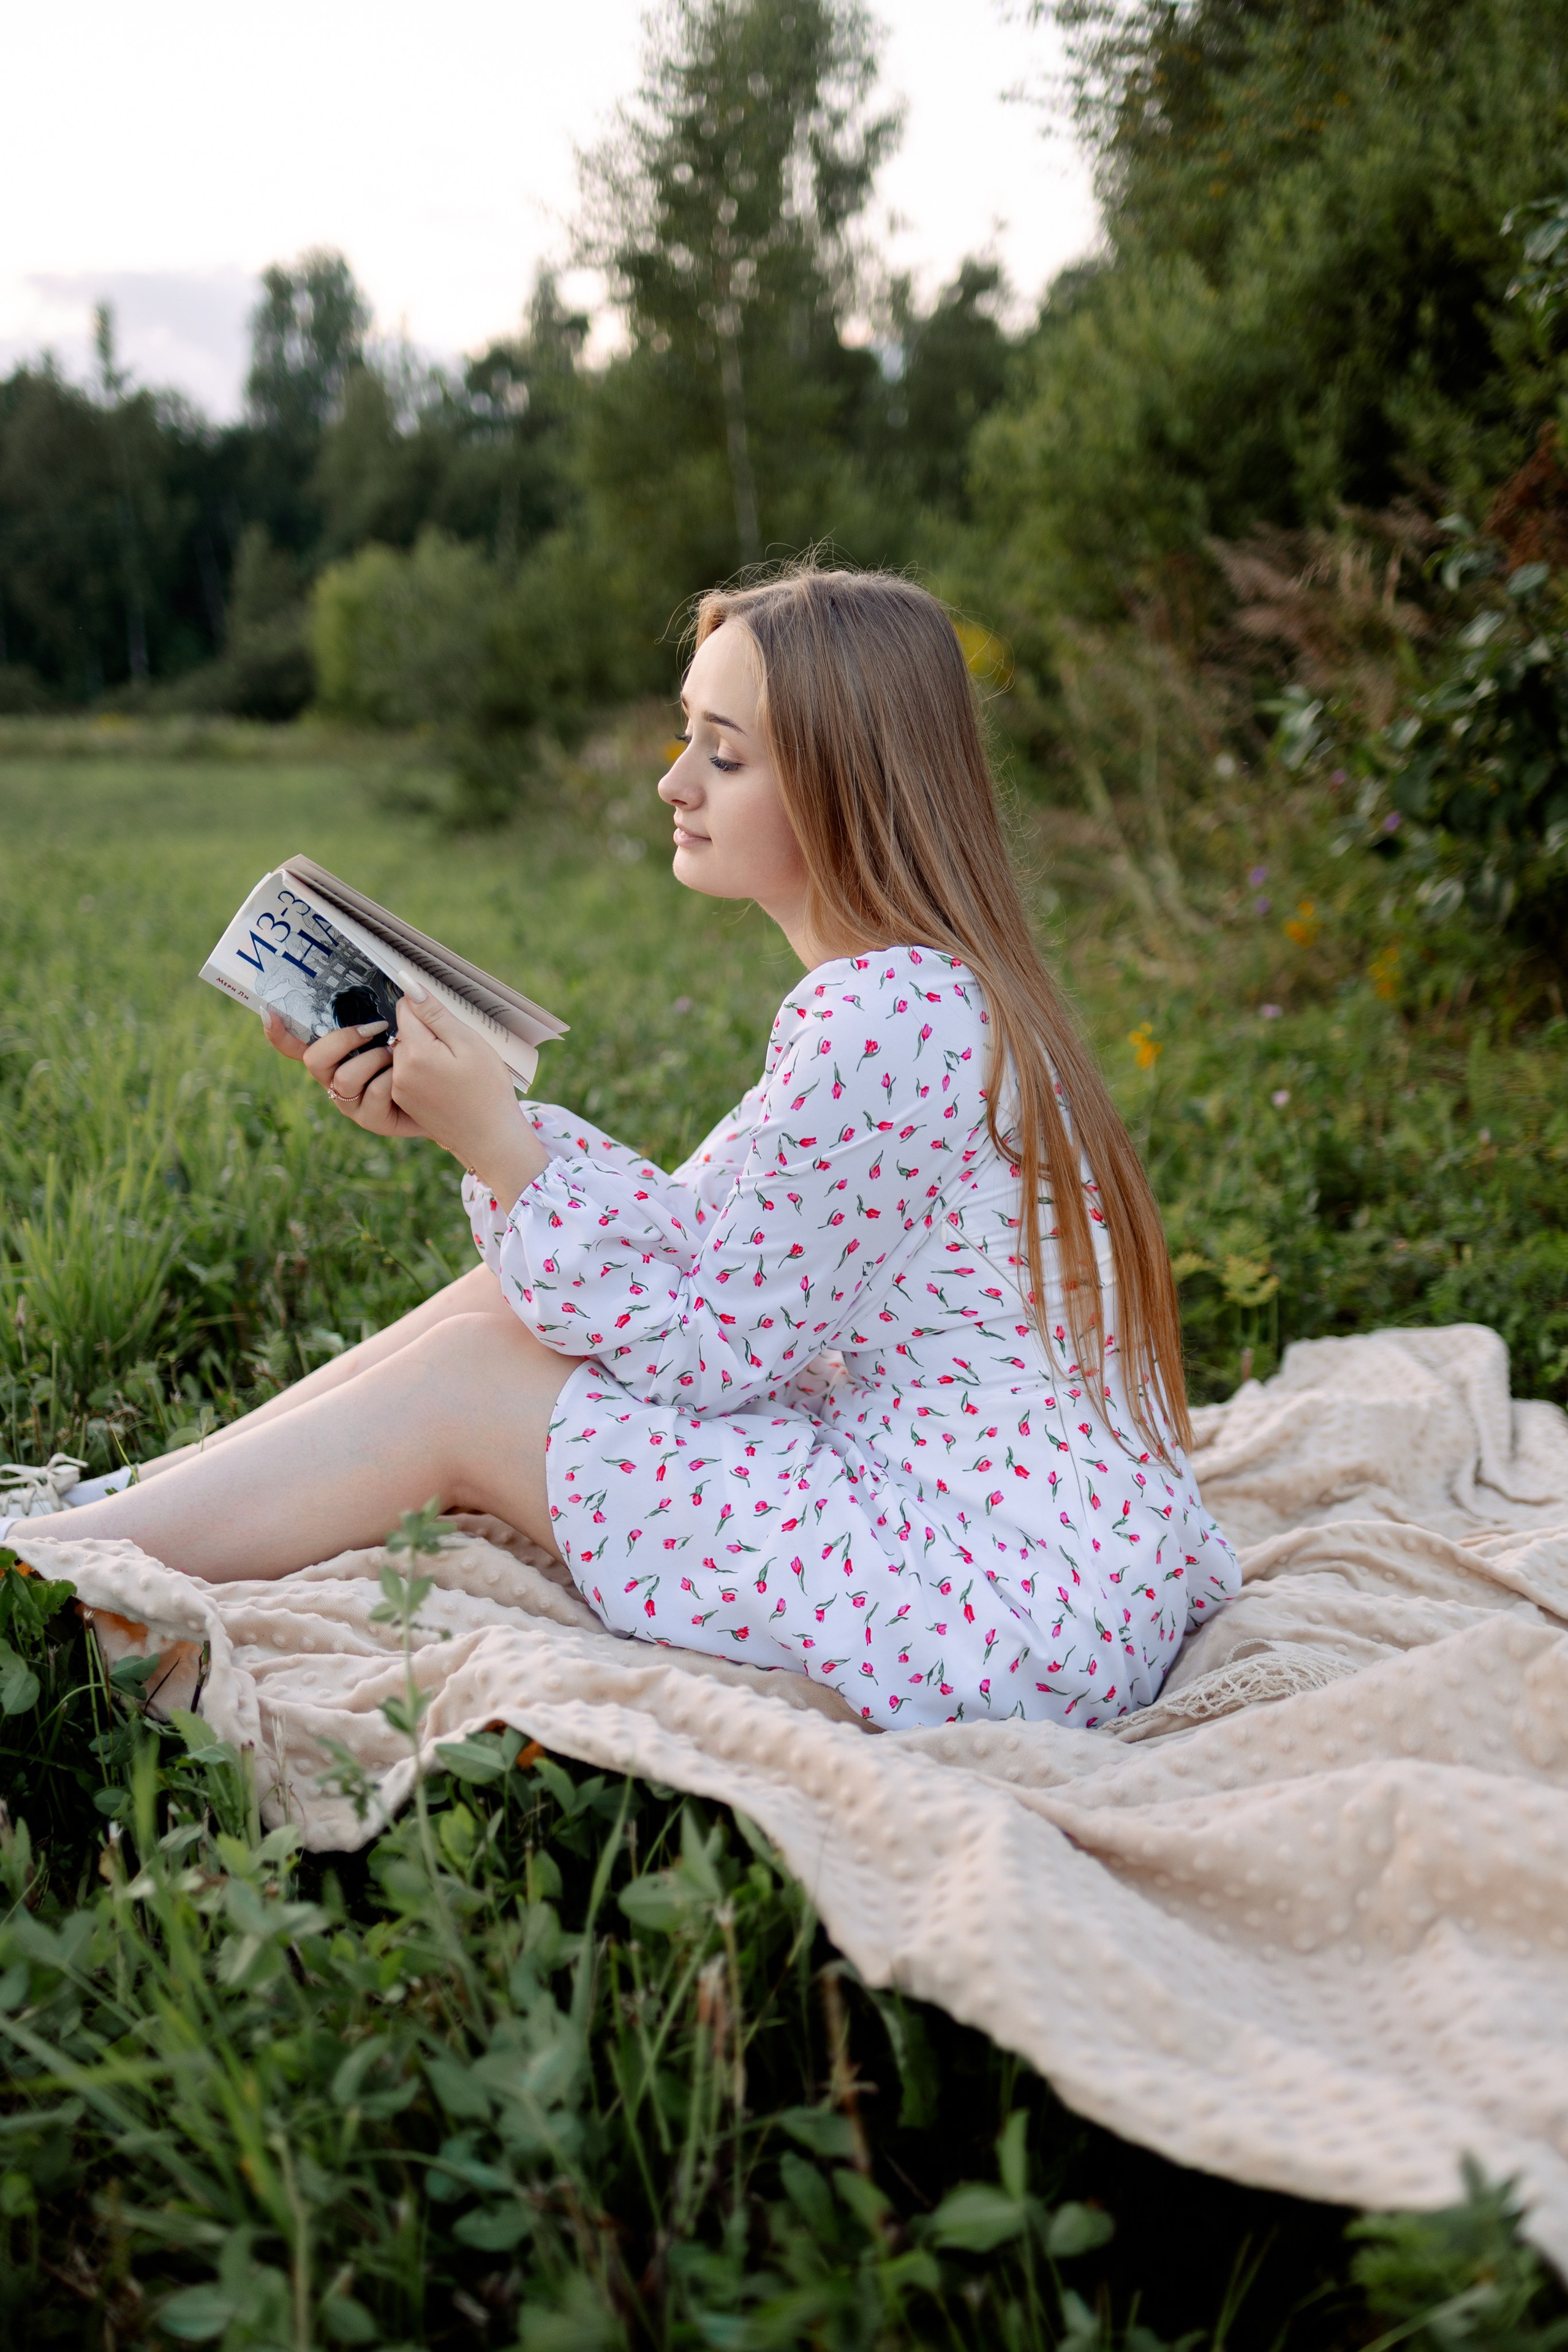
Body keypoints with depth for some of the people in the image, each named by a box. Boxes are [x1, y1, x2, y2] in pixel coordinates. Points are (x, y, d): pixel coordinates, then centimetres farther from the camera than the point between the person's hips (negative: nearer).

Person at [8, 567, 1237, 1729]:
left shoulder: (888, 1016, -22)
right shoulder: (910, 987, 9)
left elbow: (710, 1353, -17)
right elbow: (700, 1242, 8)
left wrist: (501, 1148, -15)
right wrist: (471, 1117, 0)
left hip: (1009, 1603, -9)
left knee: (465, 1386, -7)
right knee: (505, 1299, 5)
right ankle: (101, 1506, 16)